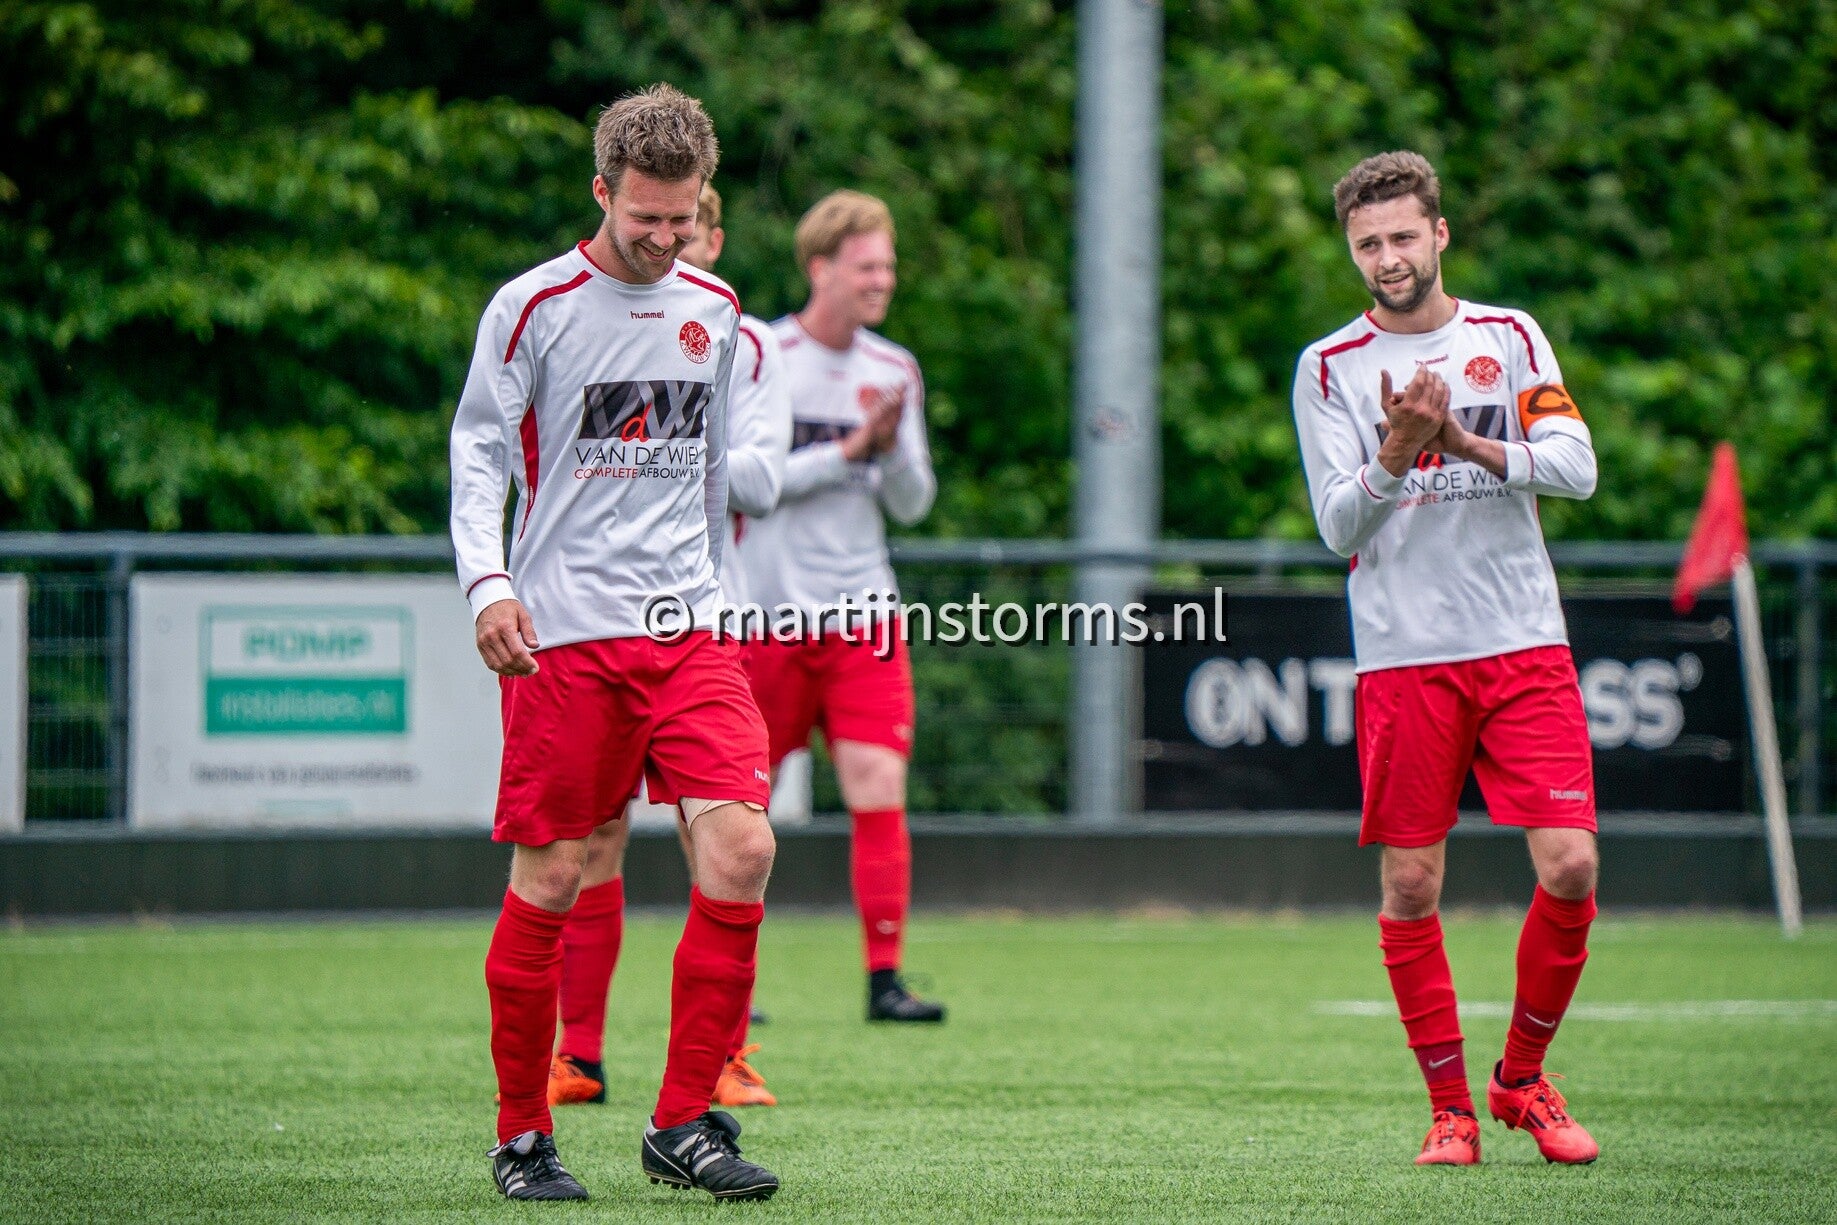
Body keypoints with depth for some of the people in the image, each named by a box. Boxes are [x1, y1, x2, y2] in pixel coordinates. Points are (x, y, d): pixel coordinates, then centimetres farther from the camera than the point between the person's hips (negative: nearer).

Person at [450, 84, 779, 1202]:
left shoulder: (713, 312, 12)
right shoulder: (533, 307, -2)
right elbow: (478, 449, -2)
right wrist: (488, 581, -15)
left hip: (686, 627, 4)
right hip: (563, 632, -4)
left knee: (741, 849, -11)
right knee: (549, 879, -2)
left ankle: (685, 1123, -2)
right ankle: (524, 1137, 11)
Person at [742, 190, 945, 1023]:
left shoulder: (893, 371, 9)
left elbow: (911, 504, 9)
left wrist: (894, 448, -11)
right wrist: (846, 453, -17)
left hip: (864, 612, 3)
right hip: (769, 610, -3)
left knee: (880, 789, -9)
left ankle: (884, 977, -9)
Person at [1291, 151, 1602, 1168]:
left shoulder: (1510, 338, 8)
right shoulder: (1329, 367, 3)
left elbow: (1576, 467, -2)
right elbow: (1339, 526, -3)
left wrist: (1468, 443, -16)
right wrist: (1398, 453, -21)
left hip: (1525, 645, 1)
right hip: (1403, 657, -1)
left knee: (1569, 868, -8)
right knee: (1410, 889, -3)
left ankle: (1522, 1080, 11)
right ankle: (1450, 1107, 10)